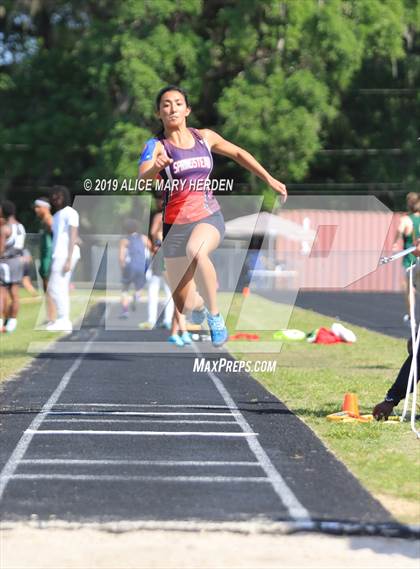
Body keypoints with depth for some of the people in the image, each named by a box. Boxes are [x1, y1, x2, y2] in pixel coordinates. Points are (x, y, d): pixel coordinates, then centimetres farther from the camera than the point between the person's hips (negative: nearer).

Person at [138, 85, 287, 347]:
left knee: (196, 250, -38)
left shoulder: (204, 137, 5)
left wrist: (270, 179, 22)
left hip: (209, 218, 0)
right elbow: (142, 179, -24)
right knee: (184, 306, 0)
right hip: (176, 224, 0)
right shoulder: (156, 146, -5)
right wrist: (155, 167, -46)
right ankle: (199, 304, 41)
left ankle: (215, 316, -21)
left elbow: (238, 153, 22)